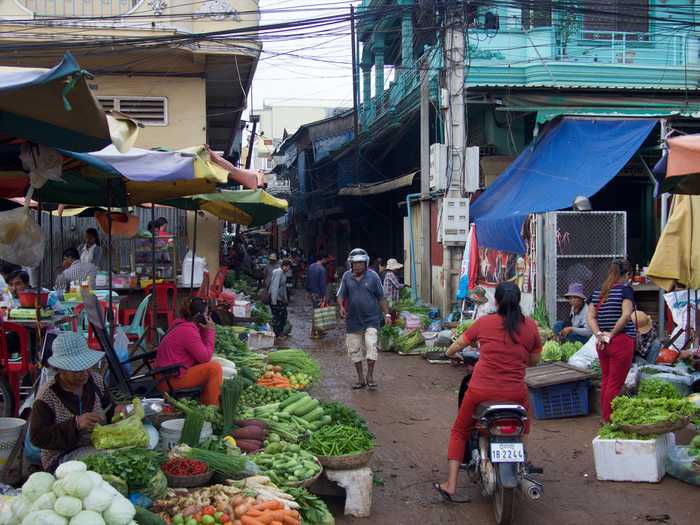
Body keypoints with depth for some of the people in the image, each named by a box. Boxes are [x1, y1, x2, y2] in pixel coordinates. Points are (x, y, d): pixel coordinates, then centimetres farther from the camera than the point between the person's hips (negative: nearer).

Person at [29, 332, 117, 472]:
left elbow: (108, 407, 17)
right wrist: (75, 424, -26)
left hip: (99, 447, 6)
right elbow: (37, 437, -15)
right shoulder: (47, 395, -12)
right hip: (62, 457, -6)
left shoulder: (96, 380, 3)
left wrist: (116, 412, -8)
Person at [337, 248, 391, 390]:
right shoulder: (347, 277, 2)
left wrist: (387, 314, -1)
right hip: (353, 320, 2)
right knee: (354, 349, 6)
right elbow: (341, 294, 4)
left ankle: (370, 376, 0)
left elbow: (381, 297, 3)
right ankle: (361, 378, 17)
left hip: (371, 318, -2)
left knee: (371, 345, -13)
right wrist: (341, 307, -16)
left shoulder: (373, 276, -2)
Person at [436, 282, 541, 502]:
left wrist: (448, 353, 35)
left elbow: (459, 343, 14)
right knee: (520, 431, 32)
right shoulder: (530, 326, 0)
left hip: (481, 391, -1)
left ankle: (451, 486, 15)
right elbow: (534, 361, 11)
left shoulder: (484, 322, -1)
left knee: (459, 432, 20)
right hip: (515, 392, 1)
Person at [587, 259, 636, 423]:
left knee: (605, 381, 17)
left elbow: (590, 317, 4)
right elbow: (626, 315, -19)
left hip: (602, 343, 6)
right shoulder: (625, 289, -7)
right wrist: (612, 334, -12)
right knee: (615, 384, 0)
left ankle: (604, 418, 26)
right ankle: (609, 420, 4)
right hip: (621, 341, -6)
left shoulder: (597, 293, 10)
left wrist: (599, 334, -5)